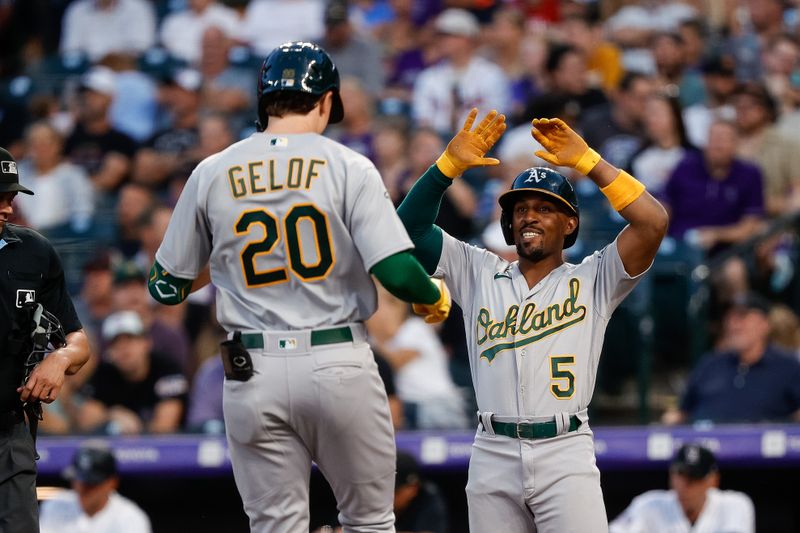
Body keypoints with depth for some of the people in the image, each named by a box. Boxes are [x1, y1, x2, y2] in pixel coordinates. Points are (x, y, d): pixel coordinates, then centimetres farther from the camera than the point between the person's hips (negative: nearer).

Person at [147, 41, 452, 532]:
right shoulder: (348, 168, -3)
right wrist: (435, 297, 10)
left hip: (252, 376, 2)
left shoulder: (211, 174, 5)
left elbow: (167, 286, 11)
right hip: (339, 364, -2)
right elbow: (396, 270, -12)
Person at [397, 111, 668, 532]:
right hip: (492, 455, 3)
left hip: (564, 454, -3)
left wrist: (587, 161, -5)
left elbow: (653, 223, -5)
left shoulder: (591, 280, 8)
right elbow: (410, 227, 10)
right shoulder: (479, 274, 17)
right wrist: (450, 164, -2)